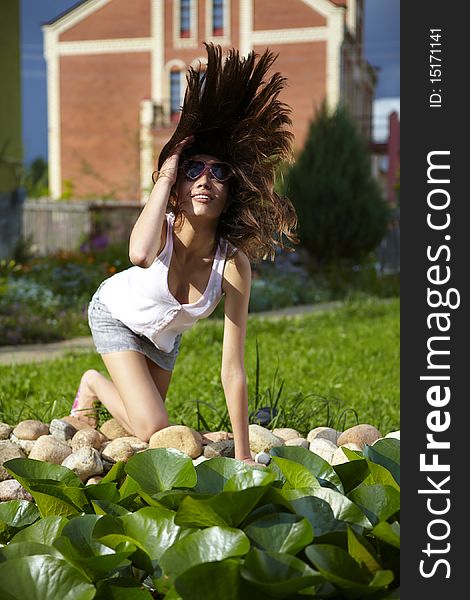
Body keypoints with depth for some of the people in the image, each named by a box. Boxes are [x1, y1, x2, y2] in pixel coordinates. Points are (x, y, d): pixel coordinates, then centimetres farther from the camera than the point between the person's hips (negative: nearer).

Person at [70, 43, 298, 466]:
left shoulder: (234, 264, -33)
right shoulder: (163, 229, -36)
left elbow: (233, 369, -31)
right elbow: (141, 254, -64)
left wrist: (243, 458, -30)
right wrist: (165, 178, -52)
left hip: (165, 333, 3)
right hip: (115, 314, -3)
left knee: (145, 427, 14)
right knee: (152, 429, -17)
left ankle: (105, 385, 44)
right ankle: (94, 383, 13)